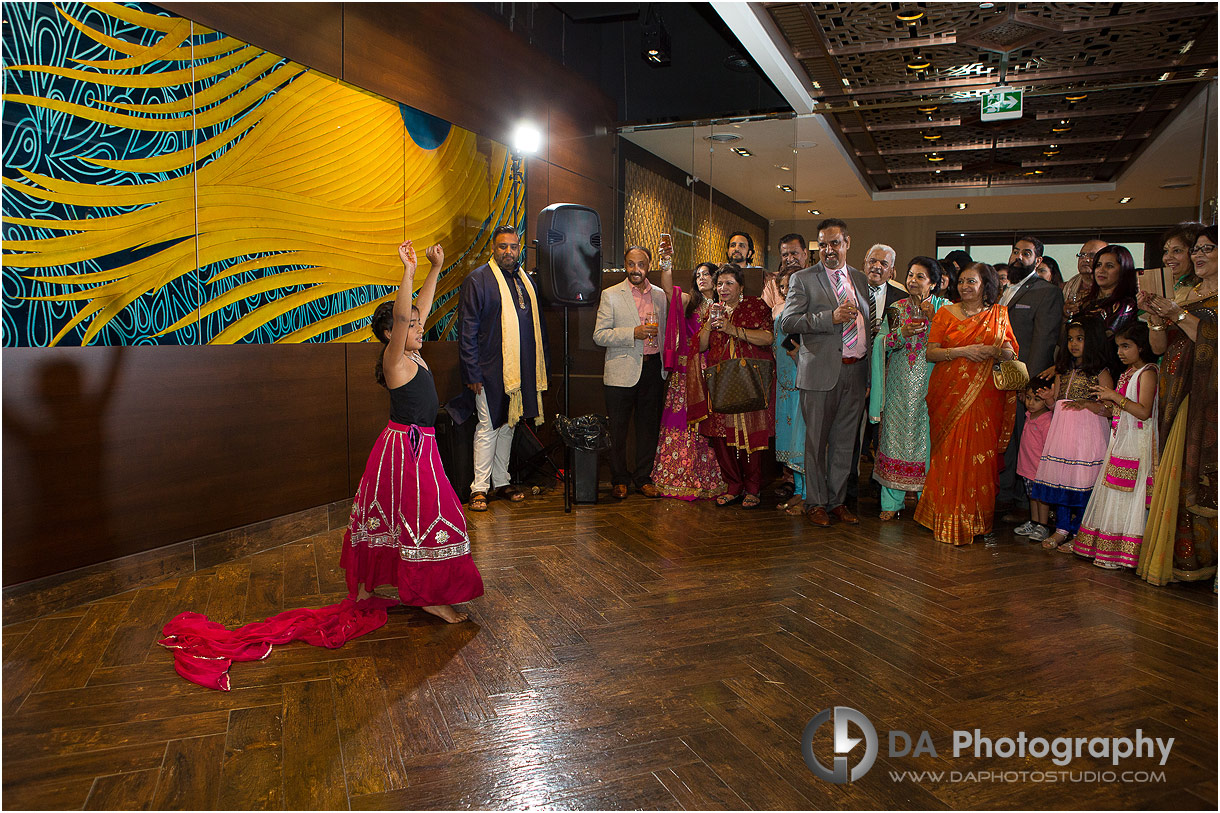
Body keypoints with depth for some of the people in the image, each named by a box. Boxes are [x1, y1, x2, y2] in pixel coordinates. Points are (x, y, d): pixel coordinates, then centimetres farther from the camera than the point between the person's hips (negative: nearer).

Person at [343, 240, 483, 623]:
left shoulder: (412, 354, 8)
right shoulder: (394, 359, -15)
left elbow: (421, 307, 14)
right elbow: (400, 316, -31)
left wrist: (436, 268, 11)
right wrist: (408, 272, -37)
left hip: (416, 444, 9)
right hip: (407, 447, -9)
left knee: (386, 516, 16)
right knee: (428, 518, -4)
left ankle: (364, 588, 28)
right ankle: (431, 596, 4)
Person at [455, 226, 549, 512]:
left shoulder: (527, 281, 13)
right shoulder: (477, 280, -6)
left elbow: (537, 324, 18)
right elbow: (467, 330, -9)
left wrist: (542, 365, 12)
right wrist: (472, 372, -14)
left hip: (522, 370, 6)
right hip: (491, 369, -6)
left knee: (509, 424, 14)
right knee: (488, 427, -2)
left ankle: (501, 482, 25)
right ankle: (480, 488, 8)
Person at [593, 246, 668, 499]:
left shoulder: (660, 295, 11)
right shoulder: (611, 295, -1)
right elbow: (599, 335, -8)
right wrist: (634, 333, -18)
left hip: (653, 370, 3)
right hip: (622, 371, -3)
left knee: (649, 426, 8)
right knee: (617, 429, 2)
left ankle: (643, 477, 21)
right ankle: (620, 479, 16)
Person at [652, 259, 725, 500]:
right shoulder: (689, 301, 9)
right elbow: (668, 288, -10)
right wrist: (666, 263, -24)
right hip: (687, 370, 0)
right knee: (683, 420, -3)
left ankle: (706, 480, 9)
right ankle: (680, 479, 5)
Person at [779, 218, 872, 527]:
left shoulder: (861, 280, 15)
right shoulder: (803, 279, 0)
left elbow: (867, 323, 21)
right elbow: (787, 321, -10)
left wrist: (869, 369, 12)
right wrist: (831, 317, -19)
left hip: (855, 372, 5)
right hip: (821, 371, -4)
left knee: (844, 441, 10)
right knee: (816, 441, 1)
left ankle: (837, 501, 21)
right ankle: (816, 502, 14)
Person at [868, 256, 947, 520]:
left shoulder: (944, 307, 4)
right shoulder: (896, 308, 10)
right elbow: (880, 344, 2)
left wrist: (932, 319, -16)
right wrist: (901, 333, -14)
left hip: (929, 385, -2)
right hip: (900, 385, 2)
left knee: (927, 436, -3)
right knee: (896, 434, 0)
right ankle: (892, 501, 7)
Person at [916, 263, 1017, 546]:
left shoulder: (999, 315, 11)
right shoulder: (946, 313, 8)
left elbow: (1011, 353, 7)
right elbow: (930, 353, 1)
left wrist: (993, 350, -15)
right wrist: (962, 351, -13)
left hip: (984, 396, 1)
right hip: (949, 394, -1)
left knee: (981, 456, -1)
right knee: (949, 456, -5)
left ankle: (976, 520, 10)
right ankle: (948, 521, 4)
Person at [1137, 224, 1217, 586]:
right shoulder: (1182, 292, 16)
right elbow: (1159, 346, 10)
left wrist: (1177, 312, -16)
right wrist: (1155, 314, -5)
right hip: (1175, 393, 6)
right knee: (1172, 470, 5)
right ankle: (1172, 552, 12)